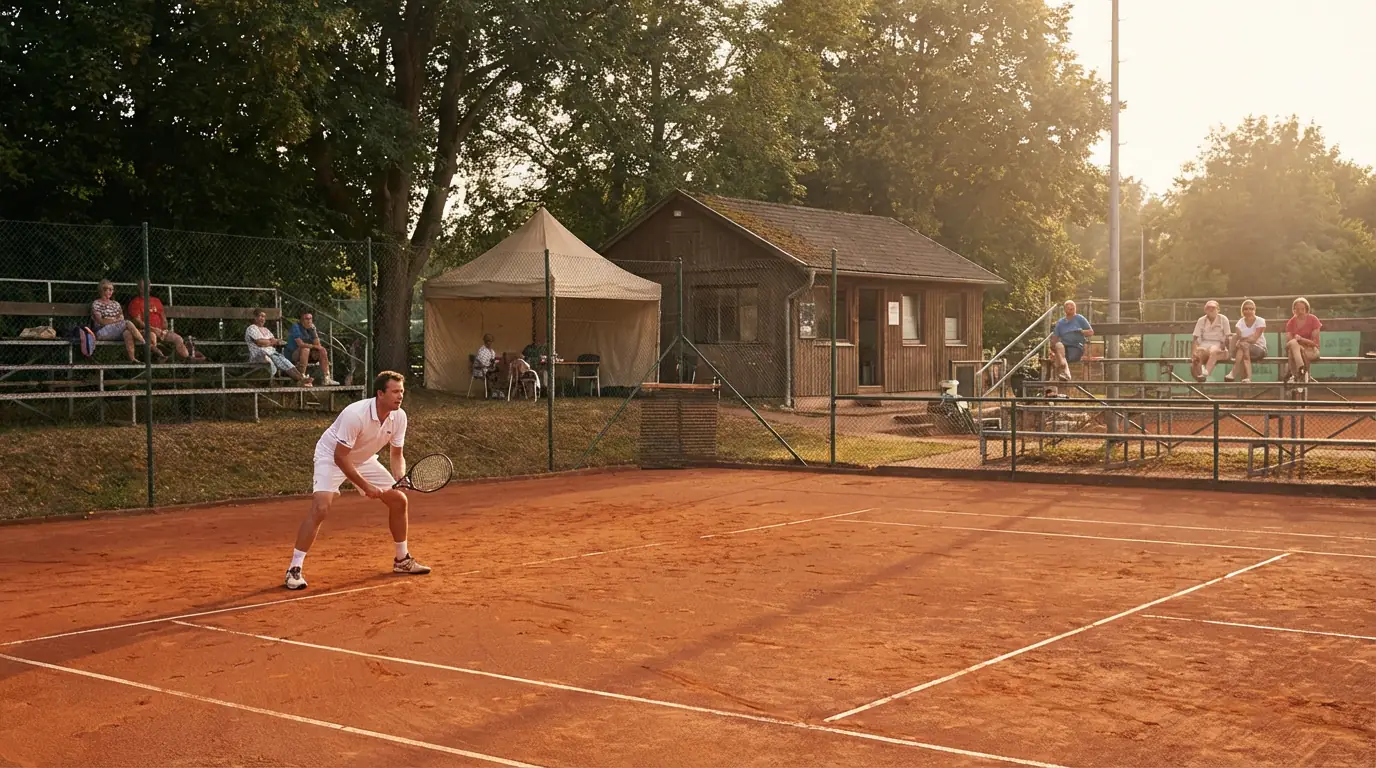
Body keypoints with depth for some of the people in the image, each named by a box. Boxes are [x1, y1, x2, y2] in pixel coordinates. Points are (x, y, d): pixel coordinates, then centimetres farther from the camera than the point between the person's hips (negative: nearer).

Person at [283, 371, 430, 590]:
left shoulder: (399, 417, -15)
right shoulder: (355, 415, -35)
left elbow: (396, 454, -2)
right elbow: (340, 457, -30)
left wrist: (400, 478, -22)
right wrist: (365, 486, -29)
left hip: (363, 459, 7)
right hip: (331, 457, -7)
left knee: (398, 500, 3)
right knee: (320, 508, -25)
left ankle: (402, 559, 21)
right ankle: (294, 570, -17)